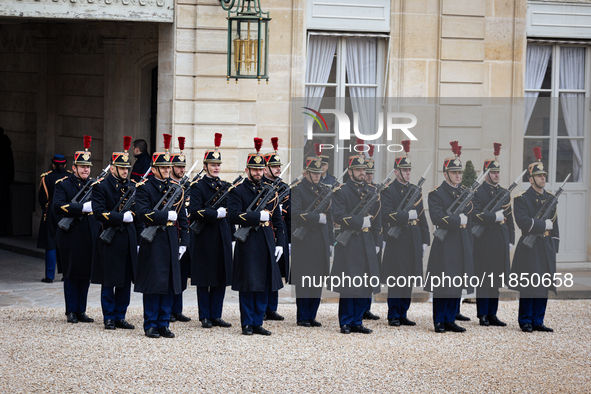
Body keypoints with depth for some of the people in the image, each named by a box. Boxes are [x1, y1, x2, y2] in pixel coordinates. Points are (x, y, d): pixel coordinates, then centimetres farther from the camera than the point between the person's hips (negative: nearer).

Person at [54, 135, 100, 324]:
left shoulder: (95, 184, 13)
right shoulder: (63, 184, -2)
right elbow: (58, 206, -16)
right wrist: (83, 208, -22)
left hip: (90, 236, 4)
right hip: (70, 236, -4)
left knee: (86, 275, 7)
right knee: (71, 275, 0)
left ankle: (81, 311, 14)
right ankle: (71, 311, 8)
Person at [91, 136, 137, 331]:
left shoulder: (129, 187, 14)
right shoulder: (101, 186, -6)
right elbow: (99, 212, -16)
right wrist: (121, 217, -21)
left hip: (128, 241, 6)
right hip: (110, 241, -6)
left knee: (125, 282, 7)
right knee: (109, 283, 0)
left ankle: (120, 317, 14)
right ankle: (109, 318, 7)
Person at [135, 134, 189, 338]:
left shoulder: (175, 187, 12)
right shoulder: (144, 187, -4)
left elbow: (183, 217, 14)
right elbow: (142, 213, -16)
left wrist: (184, 242, 8)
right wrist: (166, 216, -19)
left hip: (171, 241, 5)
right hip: (153, 242, -5)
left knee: (169, 284, 5)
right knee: (152, 284, -2)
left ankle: (163, 324, 12)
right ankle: (150, 325, 4)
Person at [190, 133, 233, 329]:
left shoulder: (224, 186, 13)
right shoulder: (198, 187, -5)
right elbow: (195, 211, -17)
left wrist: (230, 235, 6)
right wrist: (216, 214, -17)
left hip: (222, 238, 6)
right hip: (205, 237, -6)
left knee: (221, 279, 5)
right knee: (204, 279, 0)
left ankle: (216, 315, 11)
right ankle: (205, 316, 6)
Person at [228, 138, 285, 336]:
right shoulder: (237, 191, -2)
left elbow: (278, 220, 15)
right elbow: (234, 216, -15)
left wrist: (279, 243, 7)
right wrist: (259, 216, -18)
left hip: (266, 243, 5)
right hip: (247, 243, -5)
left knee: (263, 286, 6)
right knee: (247, 286, -3)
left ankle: (257, 323, 13)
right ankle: (247, 324, 4)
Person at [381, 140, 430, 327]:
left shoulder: (416, 191, 14)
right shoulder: (389, 191, -5)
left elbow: (422, 218, 16)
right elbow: (386, 215, -17)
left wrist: (425, 241, 11)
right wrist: (407, 215, -18)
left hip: (413, 242, 6)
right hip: (397, 241, -6)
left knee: (408, 281, 8)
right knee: (395, 280, -4)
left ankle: (403, 315, 14)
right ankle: (393, 316, 2)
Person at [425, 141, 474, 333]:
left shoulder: (465, 193, 14)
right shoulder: (436, 194, -5)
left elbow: (470, 214, 13)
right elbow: (438, 218, -17)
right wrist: (459, 221, -13)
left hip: (462, 245, 6)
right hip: (444, 245, -6)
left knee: (457, 285, 7)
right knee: (441, 285, -4)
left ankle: (450, 320, 13)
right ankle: (439, 322, 3)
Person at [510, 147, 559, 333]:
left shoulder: (550, 198, 14)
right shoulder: (521, 199, -5)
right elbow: (523, 222, -18)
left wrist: (554, 246, 14)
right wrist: (544, 225, -14)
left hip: (547, 248, 6)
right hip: (529, 247, -6)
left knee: (543, 287, 6)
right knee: (528, 287, -4)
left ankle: (538, 321, 11)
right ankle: (526, 322, 4)